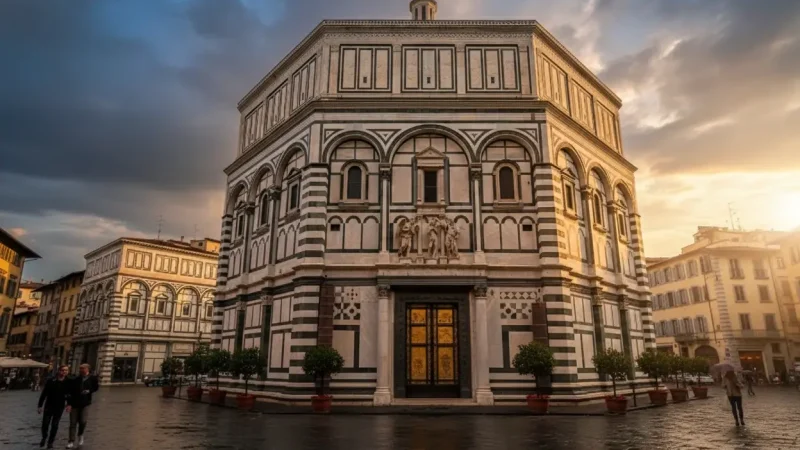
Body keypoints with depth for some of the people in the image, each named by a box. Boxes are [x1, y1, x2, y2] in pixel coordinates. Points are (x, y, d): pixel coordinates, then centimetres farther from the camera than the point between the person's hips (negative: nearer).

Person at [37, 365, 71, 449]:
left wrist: (69, 404, -9)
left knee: (54, 426, 6)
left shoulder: (68, 383, -3)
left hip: (59, 408, 1)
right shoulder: (51, 381, -7)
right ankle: (44, 438, 30)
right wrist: (40, 405, -4)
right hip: (49, 406, 0)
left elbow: (70, 395, 3)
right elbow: (44, 394, -2)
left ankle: (50, 442, 22)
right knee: (45, 424, 1)